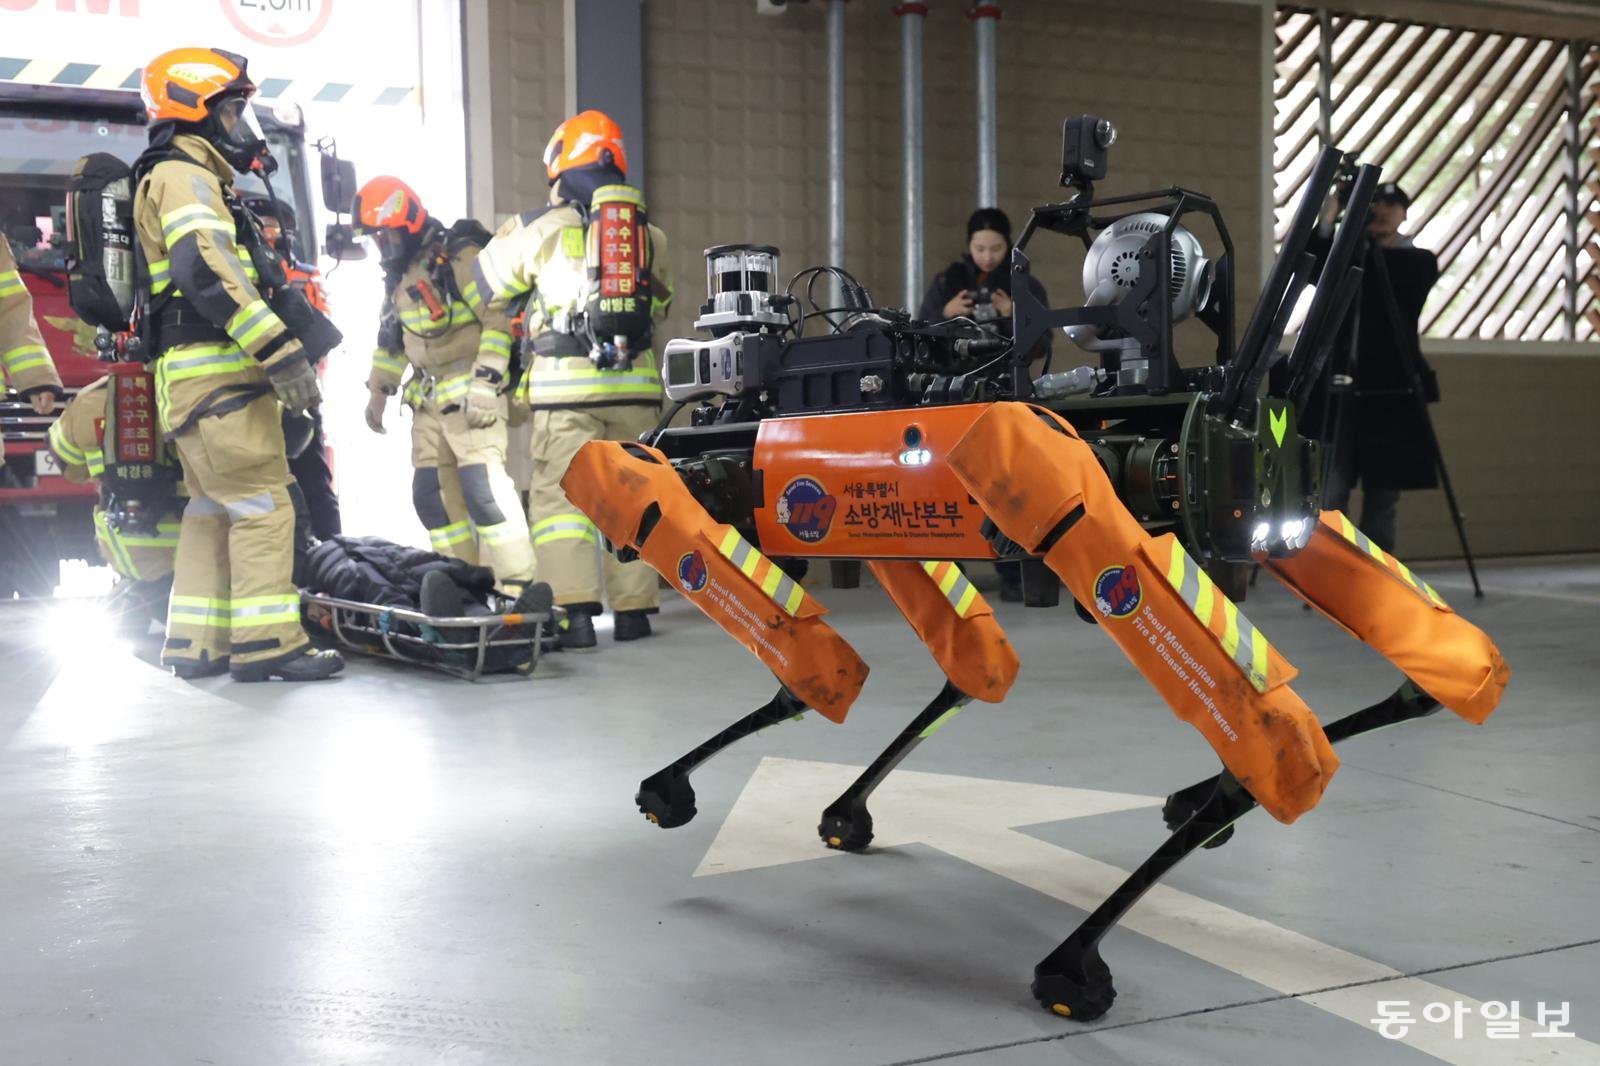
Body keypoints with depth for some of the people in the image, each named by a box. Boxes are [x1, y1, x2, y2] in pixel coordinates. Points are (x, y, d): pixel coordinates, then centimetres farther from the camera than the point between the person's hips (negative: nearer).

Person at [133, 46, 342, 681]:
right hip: (215, 373, -10)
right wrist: (280, 351, -26)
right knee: (262, 504, -12)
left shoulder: (192, 179, 26)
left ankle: (195, 645, 14)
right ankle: (267, 645, -13)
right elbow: (205, 271, -21)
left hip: (196, 379, 10)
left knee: (213, 511, 11)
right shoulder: (182, 176, -6)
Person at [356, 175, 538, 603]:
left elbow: (499, 321, -17)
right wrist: (378, 388, 25)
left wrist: (485, 382, -22)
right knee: (432, 494, 6)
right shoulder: (399, 273, 17)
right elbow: (390, 335, 28)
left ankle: (516, 584, -15)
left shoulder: (460, 258, -11)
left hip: (470, 394, -9)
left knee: (483, 485, -17)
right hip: (428, 398, 9)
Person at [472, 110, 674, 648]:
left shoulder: (541, 226, 1)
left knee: (558, 494, -1)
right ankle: (634, 608, 12)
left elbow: (489, 289, 12)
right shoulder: (650, 233, 13)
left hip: (566, 383, -4)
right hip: (635, 382, 4)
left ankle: (574, 610, -10)